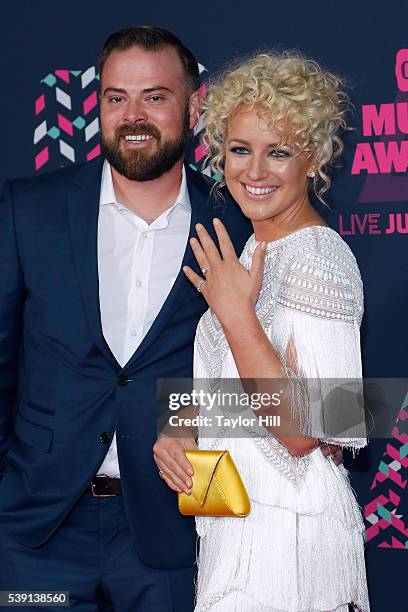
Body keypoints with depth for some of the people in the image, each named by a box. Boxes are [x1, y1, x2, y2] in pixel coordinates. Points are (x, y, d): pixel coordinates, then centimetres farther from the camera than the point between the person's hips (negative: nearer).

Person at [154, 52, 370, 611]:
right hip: (234, 515, 9)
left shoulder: (321, 259, -18)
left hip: (286, 528, -9)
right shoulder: (255, 250, 9)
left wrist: (235, 314, -24)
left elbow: (301, 430, -24)